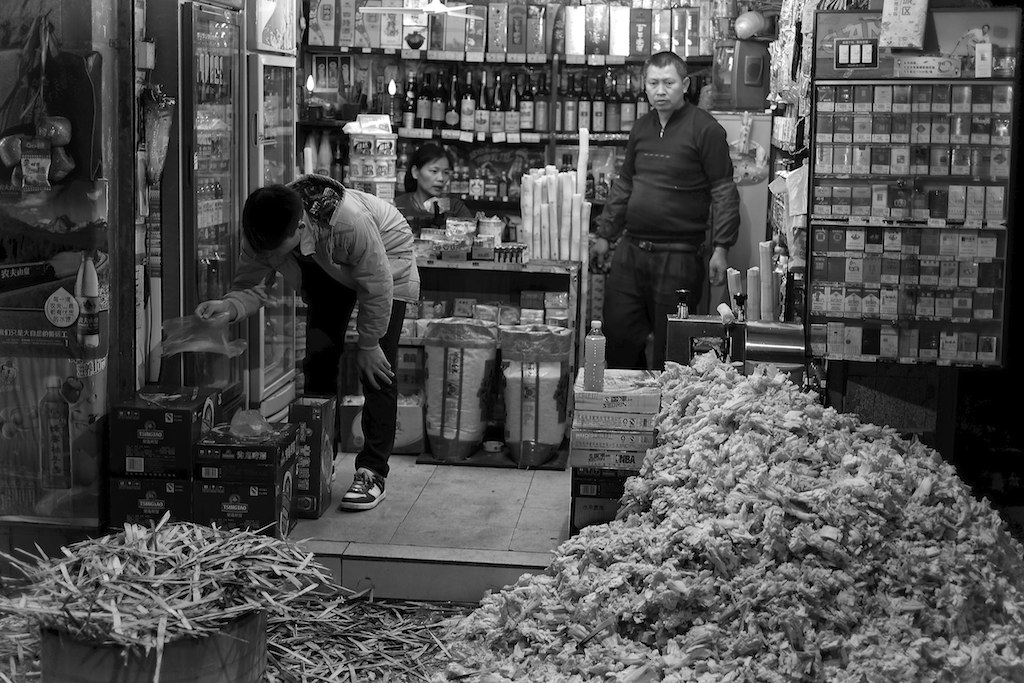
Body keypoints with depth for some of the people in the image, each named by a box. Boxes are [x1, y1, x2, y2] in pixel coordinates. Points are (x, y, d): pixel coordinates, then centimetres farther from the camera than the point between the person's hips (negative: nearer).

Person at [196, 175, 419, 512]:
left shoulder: (350, 221, -45)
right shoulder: (265, 234, -29)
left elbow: (377, 289, -32)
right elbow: (251, 286, -19)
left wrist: (368, 346, -20)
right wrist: (228, 306, -42)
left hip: (385, 261, -5)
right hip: (328, 270, 5)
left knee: (377, 370, -13)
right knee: (318, 361, -2)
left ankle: (372, 473, -8)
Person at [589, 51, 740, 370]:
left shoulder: (705, 129, -7)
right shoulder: (641, 128, 13)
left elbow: (724, 192, -8)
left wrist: (721, 248, -14)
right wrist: (604, 235, 20)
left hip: (679, 256, -6)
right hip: (630, 249, 6)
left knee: (669, 349, 0)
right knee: (617, 337, 7)